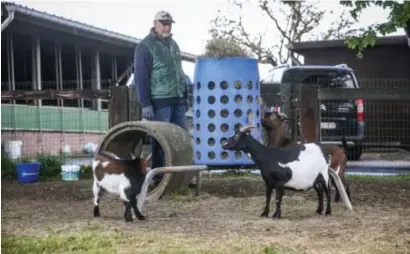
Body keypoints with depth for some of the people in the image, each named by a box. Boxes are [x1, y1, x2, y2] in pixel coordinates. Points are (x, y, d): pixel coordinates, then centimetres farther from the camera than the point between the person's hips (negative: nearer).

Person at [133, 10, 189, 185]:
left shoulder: (173, 44, 17)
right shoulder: (145, 46, -7)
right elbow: (140, 77, -11)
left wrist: (185, 96, 19)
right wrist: (145, 104, -16)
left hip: (177, 101, 7)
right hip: (159, 102, -7)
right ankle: (158, 177, 1)